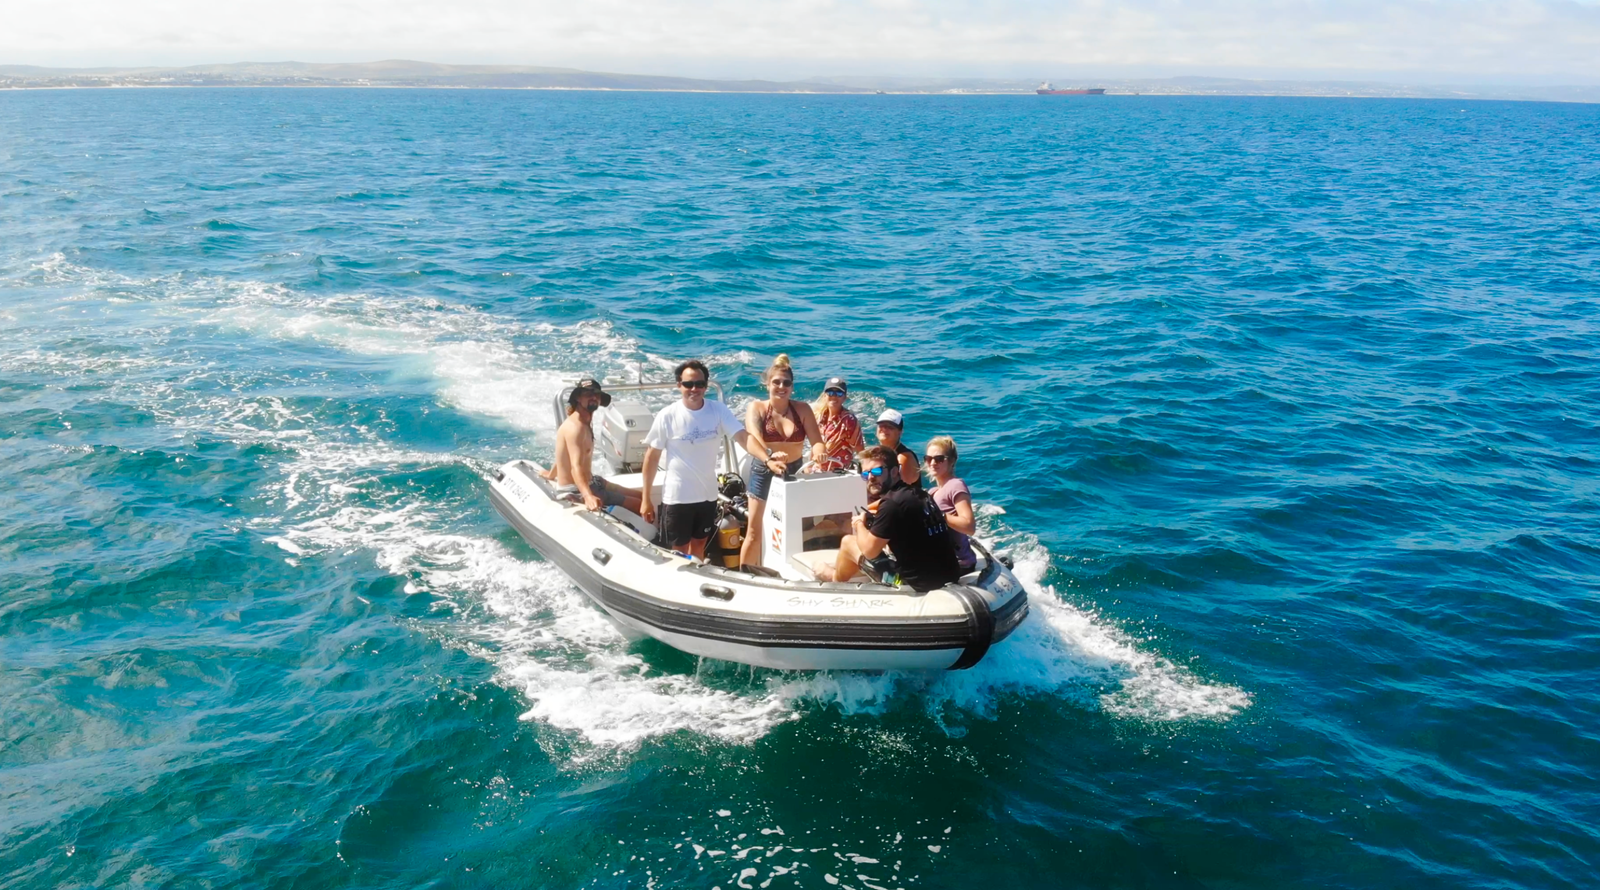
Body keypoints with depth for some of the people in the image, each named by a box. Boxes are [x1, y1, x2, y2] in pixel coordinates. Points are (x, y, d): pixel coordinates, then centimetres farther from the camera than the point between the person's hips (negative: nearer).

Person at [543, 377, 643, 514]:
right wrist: (588, 496, -51)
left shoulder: (585, 424, 9)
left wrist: (551, 474, 39)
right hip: (575, 492, -11)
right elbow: (576, 467, -36)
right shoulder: (576, 427, -23)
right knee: (638, 506, -12)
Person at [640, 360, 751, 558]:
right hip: (677, 496, -3)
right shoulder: (667, 416, -14)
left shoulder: (718, 410, -7)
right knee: (679, 551, 10)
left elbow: (743, 437, -16)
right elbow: (652, 456, -6)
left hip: (707, 494, 3)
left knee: (698, 546, 21)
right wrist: (646, 499, -5)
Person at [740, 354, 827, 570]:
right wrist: (769, 460, -47)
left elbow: (817, 440, -13)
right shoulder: (756, 408, -9)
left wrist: (817, 453, -38)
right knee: (754, 531, 0)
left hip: (794, 471, 2)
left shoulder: (802, 409, -3)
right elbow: (753, 441, -26)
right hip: (763, 472, -2)